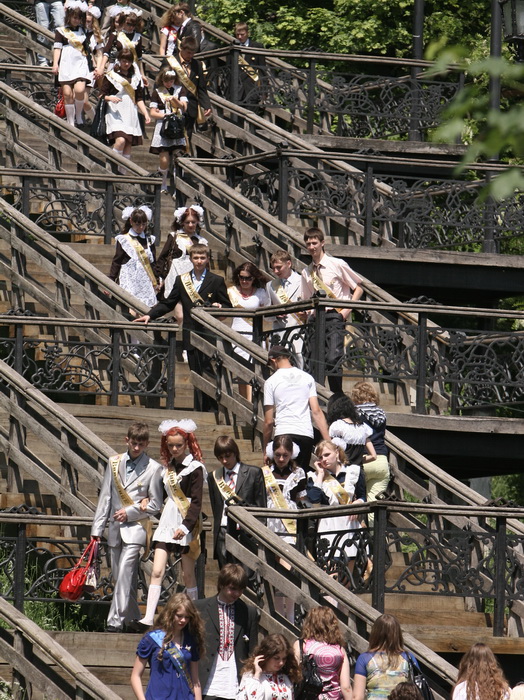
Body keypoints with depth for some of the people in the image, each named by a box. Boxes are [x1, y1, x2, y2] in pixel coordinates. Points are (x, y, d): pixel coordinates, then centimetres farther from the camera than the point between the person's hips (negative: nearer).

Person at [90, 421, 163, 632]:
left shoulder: (153, 468, -1)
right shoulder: (114, 463, 10)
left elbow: (155, 504, 1)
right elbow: (105, 497, 12)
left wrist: (130, 512, -10)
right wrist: (97, 528, 8)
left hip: (135, 528, -5)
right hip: (115, 528, 5)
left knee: (125, 574, -16)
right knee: (120, 576, 9)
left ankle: (115, 621, -20)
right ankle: (132, 619, 21)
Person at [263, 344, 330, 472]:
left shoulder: (271, 382, 4)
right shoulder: (307, 378, 11)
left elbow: (269, 421, 4)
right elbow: (316, 411, 5)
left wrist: (265, 449, 12)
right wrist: (328, 441, 4)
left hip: (283, 434, -3)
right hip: (306, 435, 3)